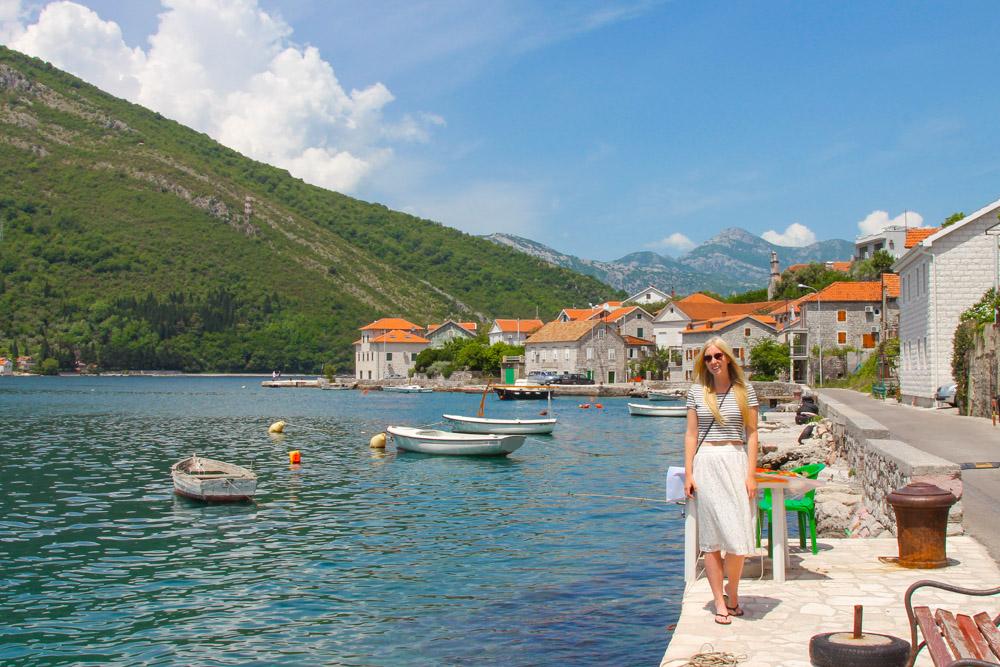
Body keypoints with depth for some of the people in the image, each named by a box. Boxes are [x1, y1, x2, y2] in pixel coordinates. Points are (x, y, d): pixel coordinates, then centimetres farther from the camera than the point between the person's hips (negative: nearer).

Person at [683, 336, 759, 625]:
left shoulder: (744, 390, 4)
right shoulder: (697, 391, 6)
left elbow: (752, 433, 3)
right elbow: (691, 433, 7)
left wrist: (751, 474, -3)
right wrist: (688, 473, 1)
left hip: (735, 461, 0)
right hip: (706, 462, 1)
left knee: (738, 533, -4)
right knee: (711, 535, 1)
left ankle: (732, 590, 18)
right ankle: (720, 602, 7)